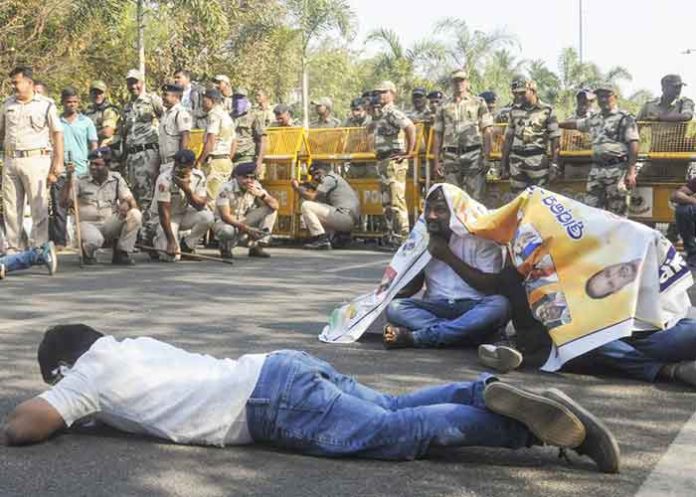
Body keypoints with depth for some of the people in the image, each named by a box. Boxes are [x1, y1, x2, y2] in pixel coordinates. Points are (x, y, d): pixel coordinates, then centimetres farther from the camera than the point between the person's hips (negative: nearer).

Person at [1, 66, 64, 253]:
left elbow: (57, 134, -1)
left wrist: (57, 165, -7)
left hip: (35, 160, -5)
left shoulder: (46, 105, 1)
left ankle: (39, 249, 0)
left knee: (39, 208, -4)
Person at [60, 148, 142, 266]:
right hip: (87, 223, -2)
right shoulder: (81, 181, 3)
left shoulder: (117, 179, 8)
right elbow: (64, 204, -4)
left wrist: (126, 204, -28)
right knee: (94, 239, -39)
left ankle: (122, 253, -11)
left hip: (110, 224, 3)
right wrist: (69, 179, -13)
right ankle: (88, 253, 2)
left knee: (135, 215, -25)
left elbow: (131, 200, -1)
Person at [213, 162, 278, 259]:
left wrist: (261, 195, -30)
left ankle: (256, 246, -10)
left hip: (244, 222, 5)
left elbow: (275, 206, -12)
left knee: (271, 208, -11)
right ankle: (225, 247, -3)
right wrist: (247, 229, -35)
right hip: (225, 222, -5)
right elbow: (225, 216, -26)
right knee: (227, 230, -42)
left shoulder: (256, 187, -7)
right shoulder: (227, 189, -22)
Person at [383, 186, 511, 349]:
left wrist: (449, 257, -16)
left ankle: (413, 337, -34)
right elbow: (413, 284, 14)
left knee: (499, 304, -35)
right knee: (394, 307, -23)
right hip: (436, 308, 3)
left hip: (474, 309, -2)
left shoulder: (479, 237, -6)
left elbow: (492, 287, -14)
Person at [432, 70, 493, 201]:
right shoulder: (444, 108, 15)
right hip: (450, 157, 2)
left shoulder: (478, 103, 8)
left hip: (474, 156, -2)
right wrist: (436, 161, 7)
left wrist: (486, 156, -7)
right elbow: (437, 135, 14)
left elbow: (486, 131, 3)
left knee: (475, 198, -4)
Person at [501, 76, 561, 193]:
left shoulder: (546, 111, -2)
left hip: (538, 161, -4)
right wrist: (504, 161, 12)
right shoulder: (514, 110, 10)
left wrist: (554, 164, -8)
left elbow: (555, 138, -2)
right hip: (516, 161, 4)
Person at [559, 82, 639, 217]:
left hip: (617, 170, -7)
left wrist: (631, 172, -17)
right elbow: (575, 124, 32)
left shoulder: (624, 119, -4)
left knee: (617, 213, -3)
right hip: (596, 169, 7)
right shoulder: (594, 119, 16)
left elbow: (633, 146, -10)